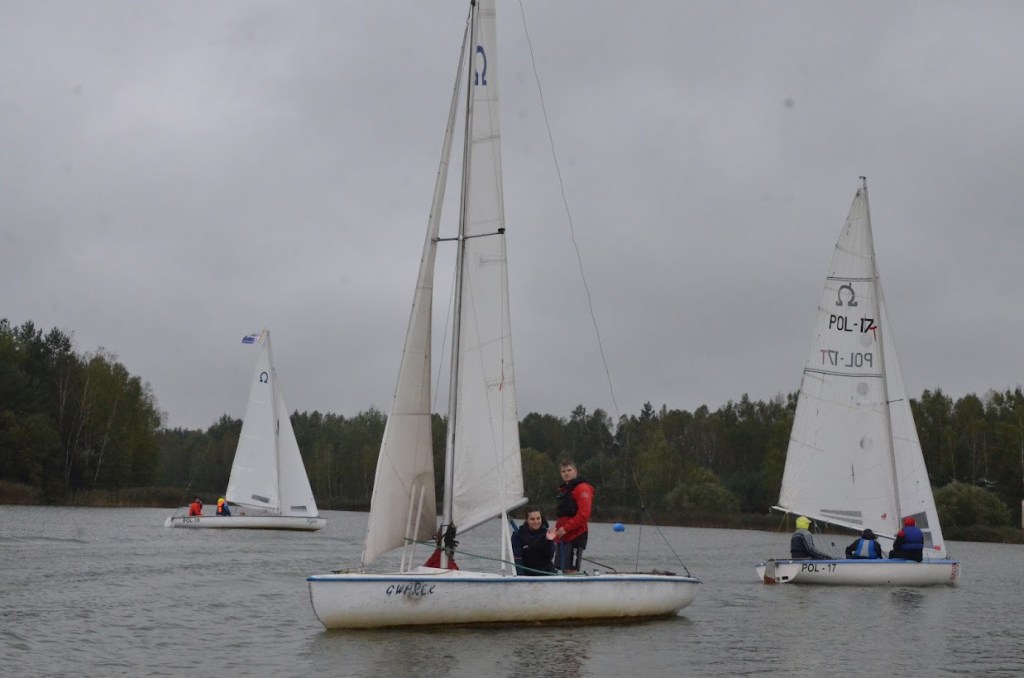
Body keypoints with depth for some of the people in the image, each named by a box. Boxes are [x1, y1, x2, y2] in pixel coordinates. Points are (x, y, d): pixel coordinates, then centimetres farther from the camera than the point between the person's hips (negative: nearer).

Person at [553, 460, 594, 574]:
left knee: (571, 570, -14)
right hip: (563, 537, 9)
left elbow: (584, 515, -17)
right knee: (564, 570, 9)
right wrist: (558, 528, 13)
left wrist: (566, 528, -19)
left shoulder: (582, 488, -8)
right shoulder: (564, 489, 20)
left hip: (575, 536, -9)